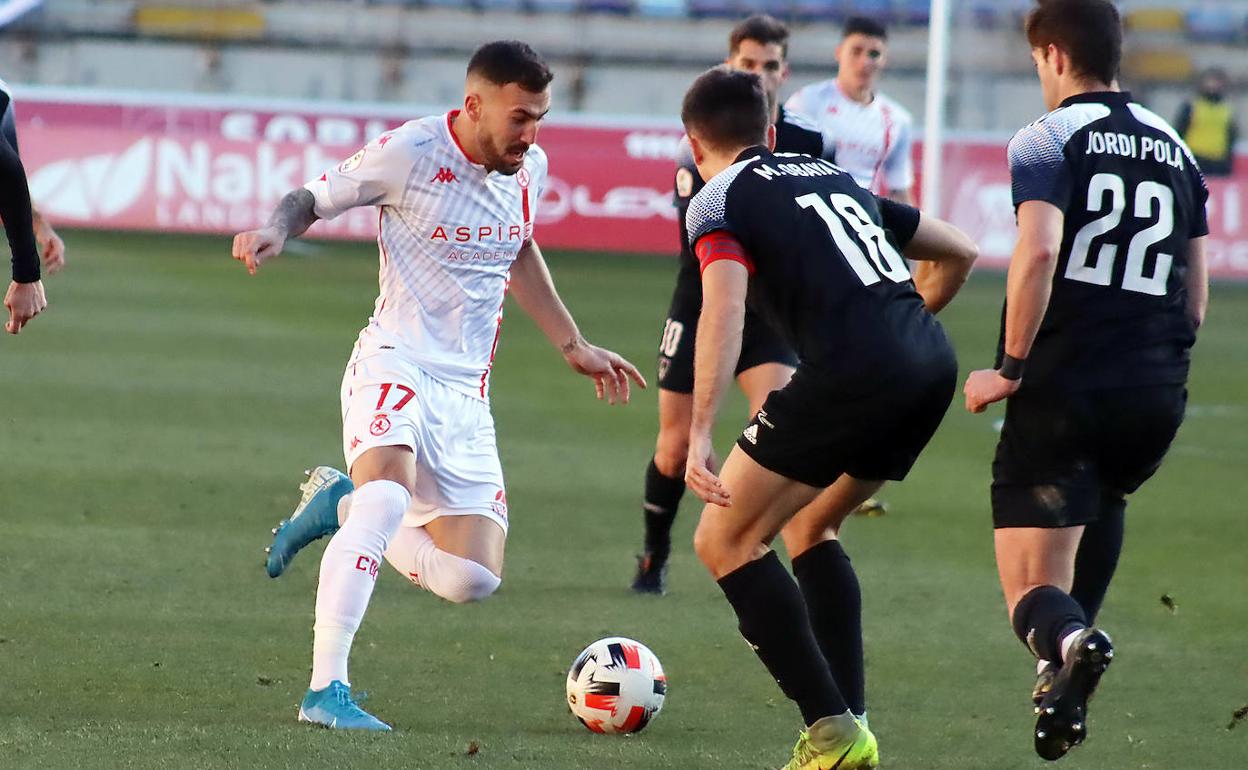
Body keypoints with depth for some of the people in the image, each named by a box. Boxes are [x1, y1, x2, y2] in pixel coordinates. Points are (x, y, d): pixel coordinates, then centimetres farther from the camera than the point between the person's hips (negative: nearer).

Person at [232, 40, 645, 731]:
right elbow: (313, 198, 0)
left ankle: (343, 508, 22)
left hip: (466, 393, 6)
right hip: (394, 362, -6)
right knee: (389, 498, -35)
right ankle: (326, 691, -34)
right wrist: (274, 232, -22)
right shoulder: (409, 153, -11)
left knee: (473, 579, -4)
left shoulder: (530, 168, 7)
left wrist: (572, 347, 29)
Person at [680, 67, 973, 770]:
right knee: (810, 525, 27)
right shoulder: (835, 175, 28)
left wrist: (700, 436, -18)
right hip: (933, 363, 7)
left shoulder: (719, 199, 8)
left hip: (850, 369, -7)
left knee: (725, 541, 5)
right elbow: (958, 251, 33)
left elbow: (724, 308, -12)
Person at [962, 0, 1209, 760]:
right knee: (1105, 497, 38)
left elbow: (1038, 253, -19)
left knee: (1033, 591, -2)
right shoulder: (1177, 150, 15)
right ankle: (1072, 650, 24)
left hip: (1064, 387, -5)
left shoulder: (1049, 140, -3)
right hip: (1158, 397, 5)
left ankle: (1068, 641, -36)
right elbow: (1197, 298, 17)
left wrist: (1011, 368, -12)